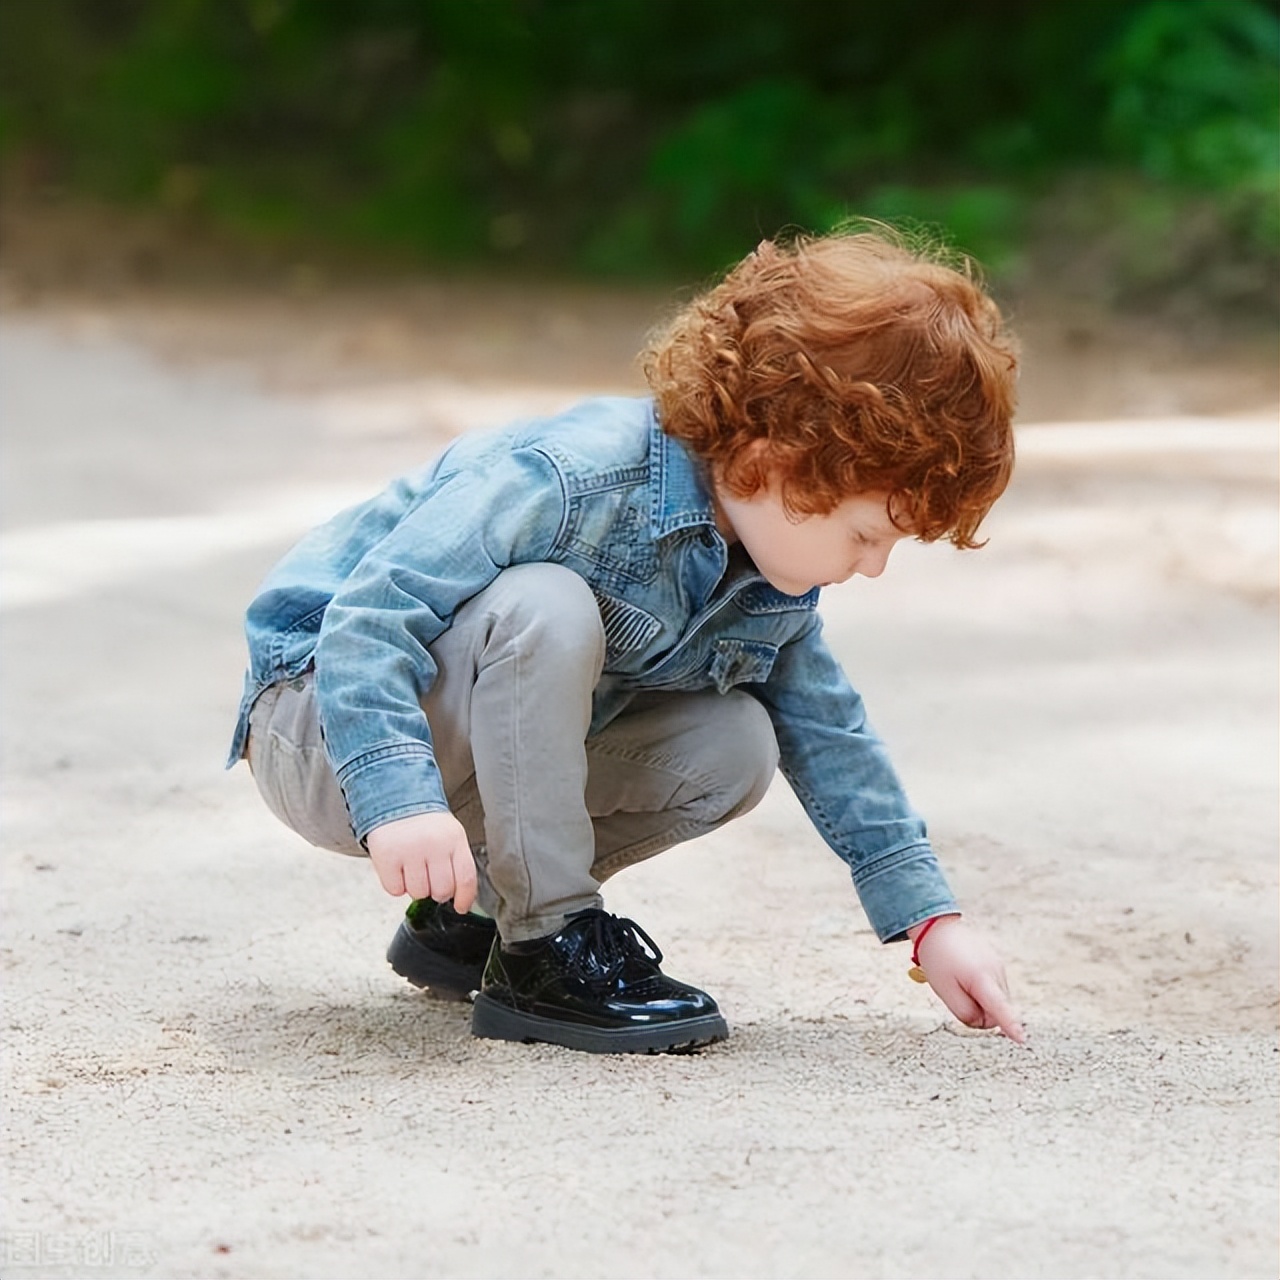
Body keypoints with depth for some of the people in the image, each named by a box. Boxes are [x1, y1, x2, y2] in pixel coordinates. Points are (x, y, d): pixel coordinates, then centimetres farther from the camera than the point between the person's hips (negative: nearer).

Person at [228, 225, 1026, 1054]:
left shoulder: (776, 587, -4)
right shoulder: (568, 481, -31)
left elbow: (830, 737, 9)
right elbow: (368, 621, -35)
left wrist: (931, 921, 4)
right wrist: (401, 798, -48)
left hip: (494, 758, 8)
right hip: (327, 723, -8)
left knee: (737, 749, -9)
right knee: (544, 608, -36)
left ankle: (471, 912, 6)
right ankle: (547, 953, -23)